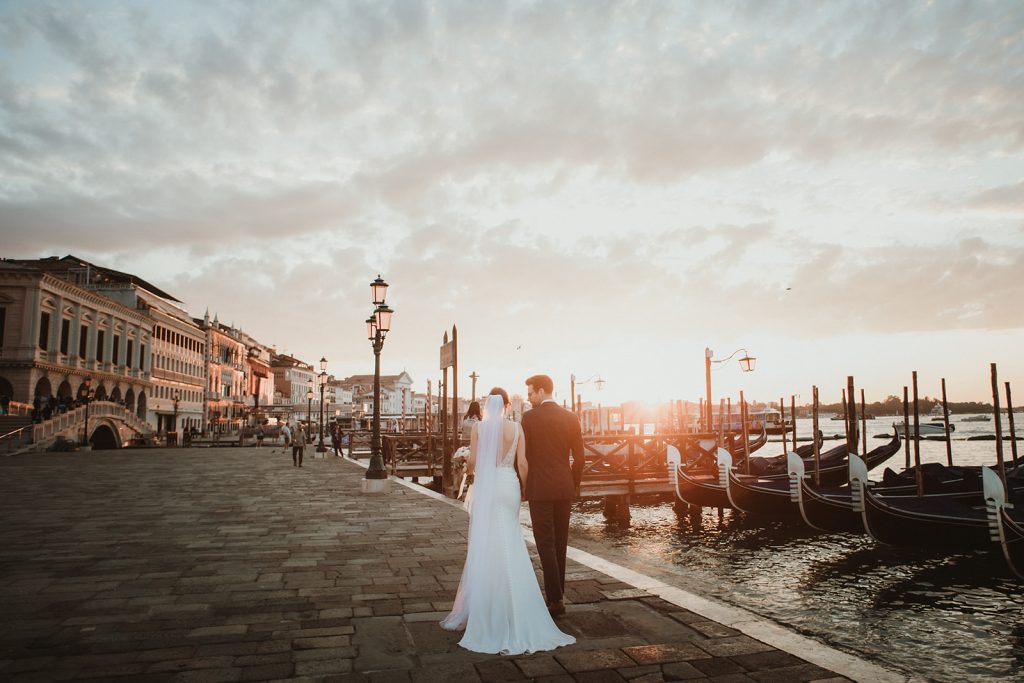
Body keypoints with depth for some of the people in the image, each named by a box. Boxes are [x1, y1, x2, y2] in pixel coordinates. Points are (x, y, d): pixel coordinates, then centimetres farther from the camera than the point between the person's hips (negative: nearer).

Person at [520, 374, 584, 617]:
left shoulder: (529, 417, -8)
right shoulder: (570, 418, 4)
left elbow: (522, 454, -6)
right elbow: (579, 456, 5)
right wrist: (575, 485, 16)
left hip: (539, 489, -5)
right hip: (564, 489, 5)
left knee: (546, 544, 1)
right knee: (560, 543, 15)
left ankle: (555, 599, -2)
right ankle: (557, 592, 25)